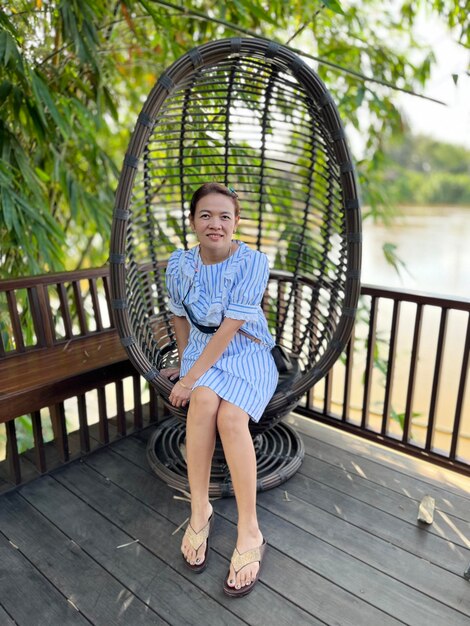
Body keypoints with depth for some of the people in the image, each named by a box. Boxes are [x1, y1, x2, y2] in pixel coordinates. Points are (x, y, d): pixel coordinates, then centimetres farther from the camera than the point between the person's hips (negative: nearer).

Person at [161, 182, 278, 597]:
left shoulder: (253, 262, -14)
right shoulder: (180, 264, -1)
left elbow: (230, 328, -19)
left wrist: (190, 377, -20)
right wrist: (184, 363, 18)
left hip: (247, 353, -2)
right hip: (201, 352, 3)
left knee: (230, 415, -31)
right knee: (204, 400, -32)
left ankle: (249, 532, -19)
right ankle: (200, 510, -16)